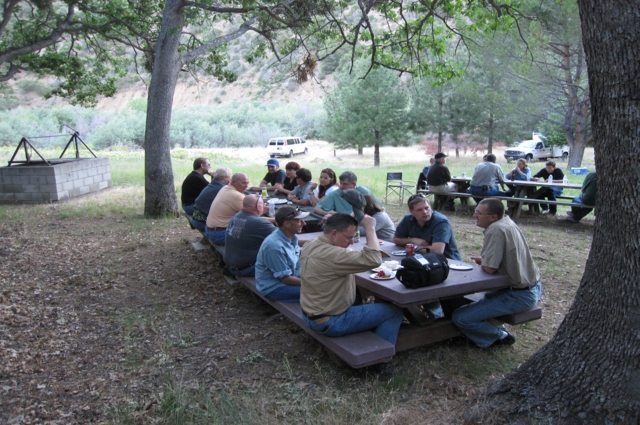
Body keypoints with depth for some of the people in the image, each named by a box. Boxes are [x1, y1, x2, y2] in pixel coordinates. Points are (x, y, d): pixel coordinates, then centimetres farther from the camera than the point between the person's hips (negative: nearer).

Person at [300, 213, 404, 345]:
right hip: (330, 322, -9)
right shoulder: (332, 254, -30)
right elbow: (374, 260, -33)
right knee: (394, 312, -1)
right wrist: (370, 228, -23)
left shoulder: (310, 245, 1)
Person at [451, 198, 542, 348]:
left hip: (519, 296, -11)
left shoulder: (496, 230, -23)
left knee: (459, 318, -12)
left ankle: (500, 337, 8)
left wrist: (482, 262, -2)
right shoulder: (507, 221, 5)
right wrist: (484, 259, 3)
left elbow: (489, 268, -23)